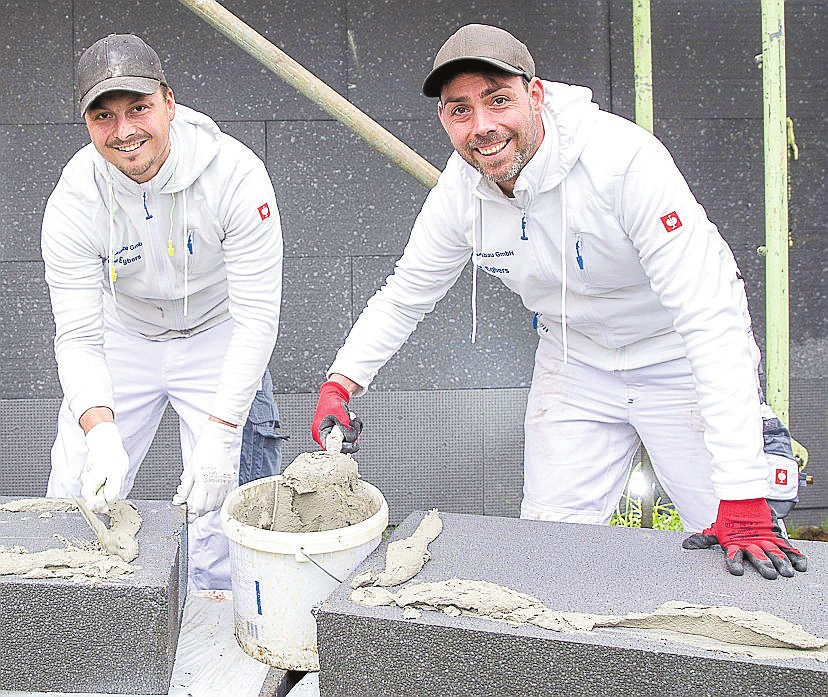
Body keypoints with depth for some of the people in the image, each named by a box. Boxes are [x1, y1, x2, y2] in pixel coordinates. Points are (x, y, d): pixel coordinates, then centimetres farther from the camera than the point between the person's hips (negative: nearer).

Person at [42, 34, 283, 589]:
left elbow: (257, 317, -26)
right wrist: (101, 430, -38)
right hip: (123, 339, 2)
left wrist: (220, 434, -32)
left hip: (217, 337, -2)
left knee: (219, 499, -8)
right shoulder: (74, 201, -21)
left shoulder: (235, 174, -28)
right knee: (74, 498, 4)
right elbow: (77, 337, -20)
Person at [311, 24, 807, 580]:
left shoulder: (623, 157, -31)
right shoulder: (460, 190, -14)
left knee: (735, 547, -5)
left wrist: (744, 496, -38)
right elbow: (403, 296, 2)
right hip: (574, 362, 4)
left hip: (680, 360, -4)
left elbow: (712, 320, -34)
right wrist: (339, 385, -15)